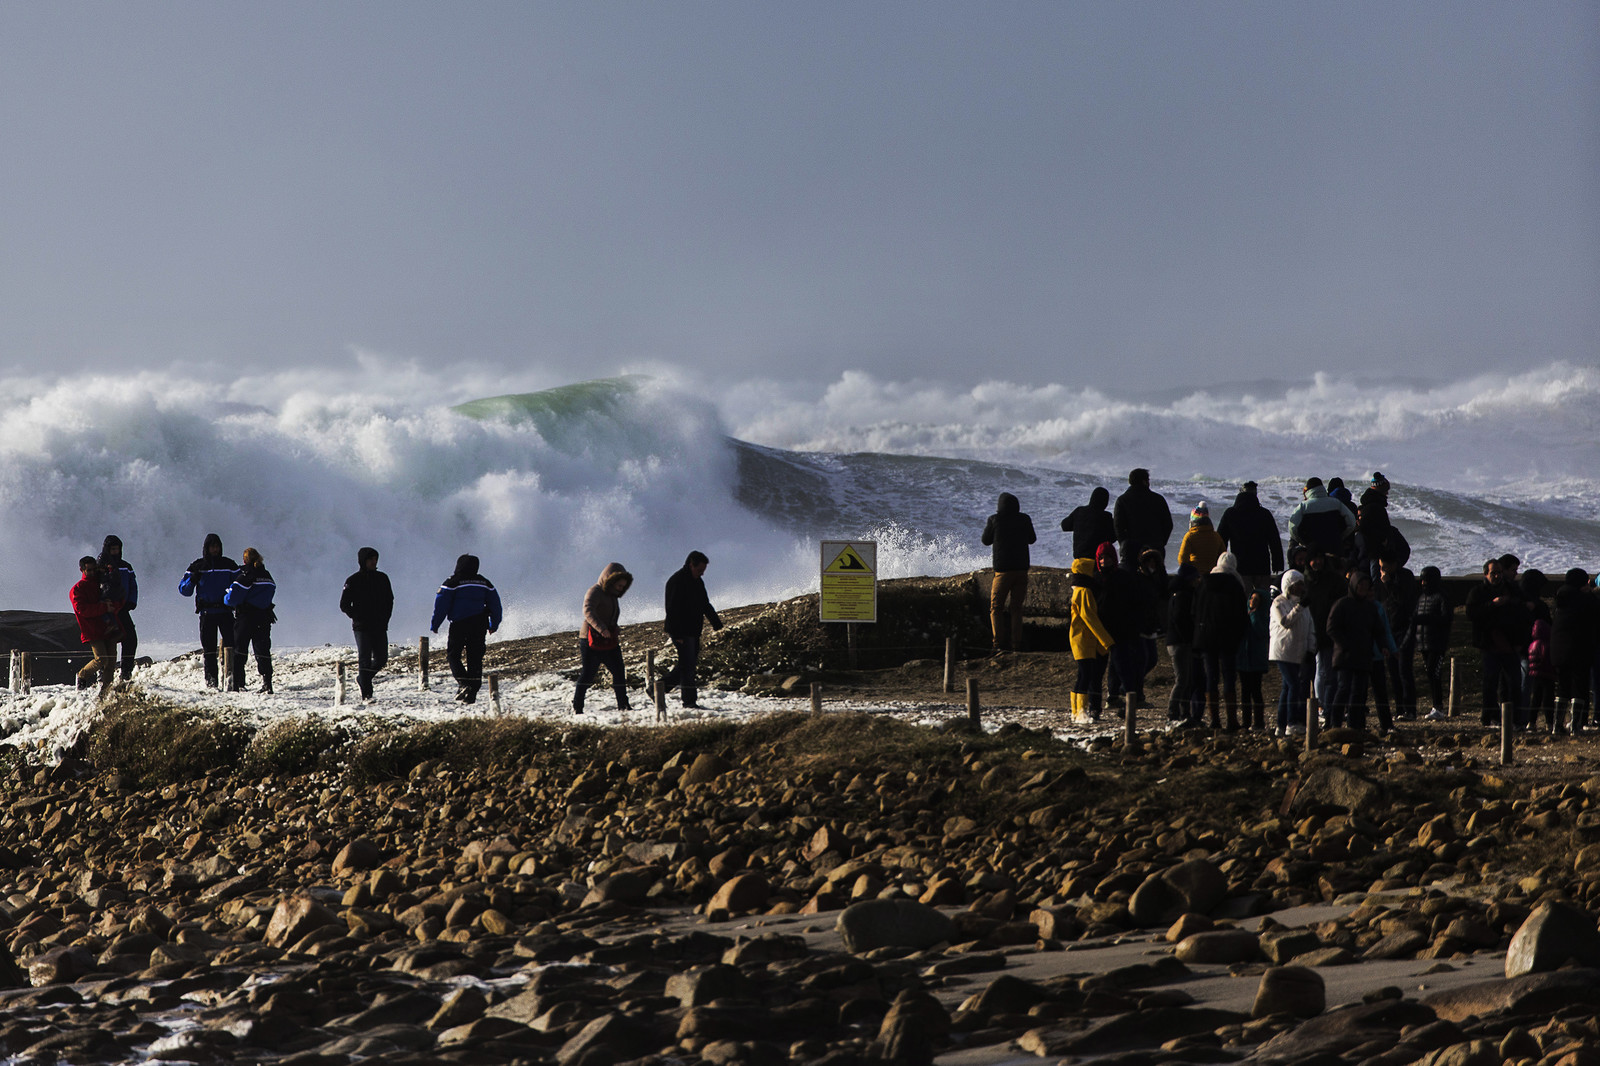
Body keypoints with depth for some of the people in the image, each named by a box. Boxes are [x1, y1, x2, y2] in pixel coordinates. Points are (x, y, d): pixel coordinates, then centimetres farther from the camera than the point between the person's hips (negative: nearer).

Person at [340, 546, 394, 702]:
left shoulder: (382, 578, 9)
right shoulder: (353, 581, -3)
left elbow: (389, 601, 18)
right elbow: (344, 605, 0)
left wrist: (385, 619, 5)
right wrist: (358, 618, -11)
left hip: (380, 627, 4)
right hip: (362, 628, -4)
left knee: (381, 659, 3)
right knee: (364, 660, -7)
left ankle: (363, 679, 27)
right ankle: (366, 693, -5)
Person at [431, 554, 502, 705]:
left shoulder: (452, 582, -3)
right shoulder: (484, 582, 11)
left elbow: (441, 604, -6)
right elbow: (495, 604, 16)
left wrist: (434, 625, 0)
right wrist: (494, 624, 25)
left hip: (459, 624, -4)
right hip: (479, 625, 4)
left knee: (453, 655, 7)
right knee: (475, 658, 5)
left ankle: (463, 682, -15)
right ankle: (472, 693, 0)